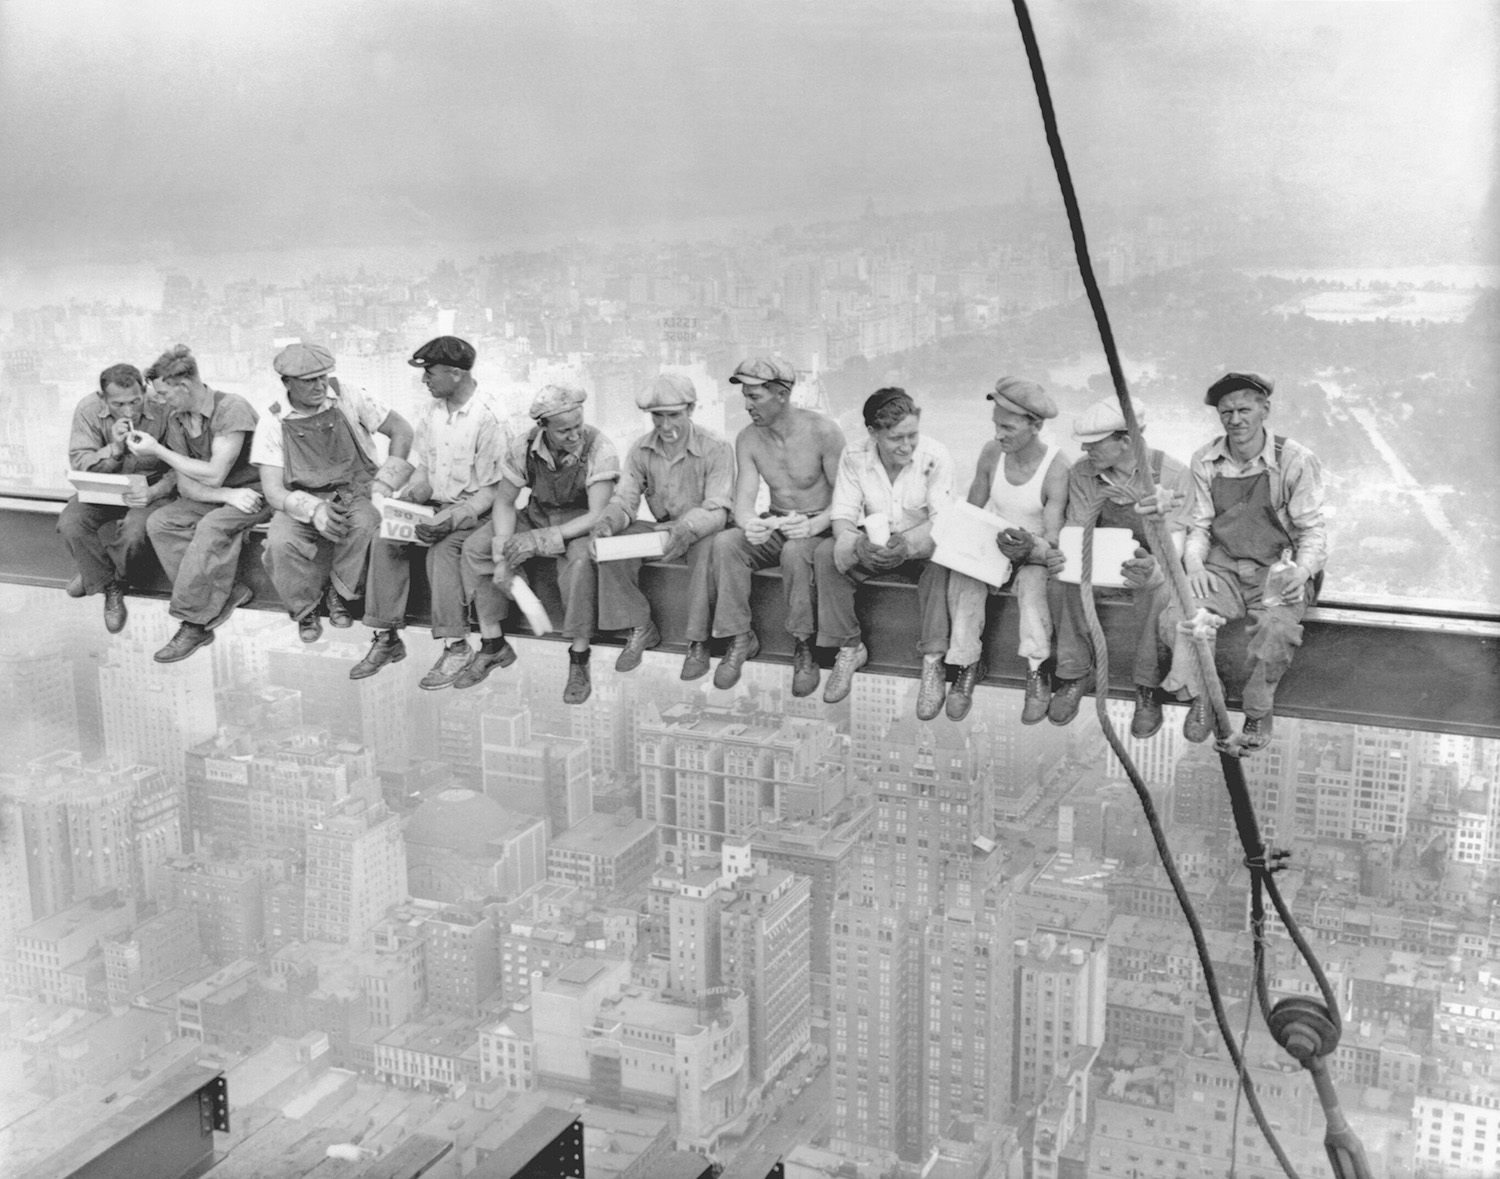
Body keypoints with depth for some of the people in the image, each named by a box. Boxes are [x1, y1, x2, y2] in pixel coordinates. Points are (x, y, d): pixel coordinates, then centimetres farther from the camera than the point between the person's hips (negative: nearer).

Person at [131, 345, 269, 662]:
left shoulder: (231, 408, -19)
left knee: (211, 526, -33)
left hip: (254, 492, -7)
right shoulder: (176, 418, 3)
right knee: (159, 523, -15)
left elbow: (213, 475, -22)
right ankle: (228, 593, -20)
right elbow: (186, 486, -1)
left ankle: (194, 623, -26)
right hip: (214, 496, 7)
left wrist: (157, 450, -16)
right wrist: (228, 495, -20)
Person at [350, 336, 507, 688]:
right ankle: (387, 639, -11)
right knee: (384, 541, -16)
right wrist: (411, 494, -7)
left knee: (443, 549, -33)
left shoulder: (488, 420, -16)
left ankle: (456, 646, -25)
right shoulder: (432, 410, 7)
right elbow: (422, 468, 14)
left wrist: (453, 518, -28)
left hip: (471, 511, -7)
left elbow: (491, 490, -15)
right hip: (433, 505, 7)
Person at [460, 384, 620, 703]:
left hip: (581, 524, -5)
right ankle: (493, 645, -3)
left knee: (580, 560, -38)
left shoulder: (599, 450, -25)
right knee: (475, 548, -13)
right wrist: (503, 552, -20)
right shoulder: (523, 447, -13)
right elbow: (504, 502, -4)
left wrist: (541, 539, -36)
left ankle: (579, 661, -25)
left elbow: (597, 515, -28)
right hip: (537, 515, 5)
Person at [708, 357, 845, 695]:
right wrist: (750, 524, -34)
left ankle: (803, 646, -22)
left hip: (819, 529, -4)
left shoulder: (823, 432, -15)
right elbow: (743, 499, -8)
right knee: (725, 543, -25)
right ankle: (740, 638, -15)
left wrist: (813, 526, -35)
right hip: (775, 528, 5)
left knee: (795, 551, -38)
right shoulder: (748, 439, -1)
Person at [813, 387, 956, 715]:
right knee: (826, 554, -25)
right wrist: (858, 543, -38)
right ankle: (849, 648, -11)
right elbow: (842, 516, -13)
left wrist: (908, 545, -44)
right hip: (872, 548, 3)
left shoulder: (935, 456, -18)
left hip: (920, 548, -2)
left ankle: (932, 662, -29)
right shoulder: (854, 457, -11)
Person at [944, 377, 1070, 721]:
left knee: (1032, 582, -36)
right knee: (963, 578, -27)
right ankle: (969, 665, -16)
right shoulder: (992, 452, -6)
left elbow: (1052, 541, -20)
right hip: (992, 542, 4)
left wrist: (1031, 548, -42)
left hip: (1035, 551, -4)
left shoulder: (1056, 468, -20)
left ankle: (1036, 674, -28)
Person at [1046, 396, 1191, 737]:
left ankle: (1148, 687, -20)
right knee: (1064, 580, -29)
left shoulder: (1172, 475, -16)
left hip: (1150, 566, -3)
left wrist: (1152, 568, -45)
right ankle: (1075, 673, -13)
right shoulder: (1083, 472, -6)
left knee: (1157, 591, -38)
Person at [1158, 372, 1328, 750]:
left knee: (1277, 626, -35)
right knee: (1179, 616, -27)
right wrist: (1194, 565, -12)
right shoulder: (1205, 462, 4)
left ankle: (1259, 712, -8)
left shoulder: (1295, 461, -6)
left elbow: (1312, 531, -3)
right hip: (1222, 568, 3)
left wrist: (1301, 571, -23)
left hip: (1278, 570, -3)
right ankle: (1200, 698, -1)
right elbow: (1198, 527, 9)